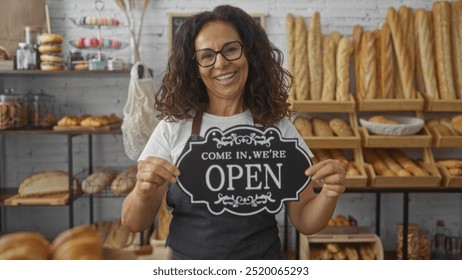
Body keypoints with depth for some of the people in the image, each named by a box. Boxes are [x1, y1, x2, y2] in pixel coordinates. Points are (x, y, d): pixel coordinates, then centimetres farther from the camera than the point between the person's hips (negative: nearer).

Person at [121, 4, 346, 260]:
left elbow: (304, 221, -3)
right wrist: (144, 192, -27)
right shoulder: (174, 127, -8)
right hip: (187, 258, 0)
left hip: (262, 257, 1)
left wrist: (328, 196, -23)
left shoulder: (278, 128, -6)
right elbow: (134, 223, -7)